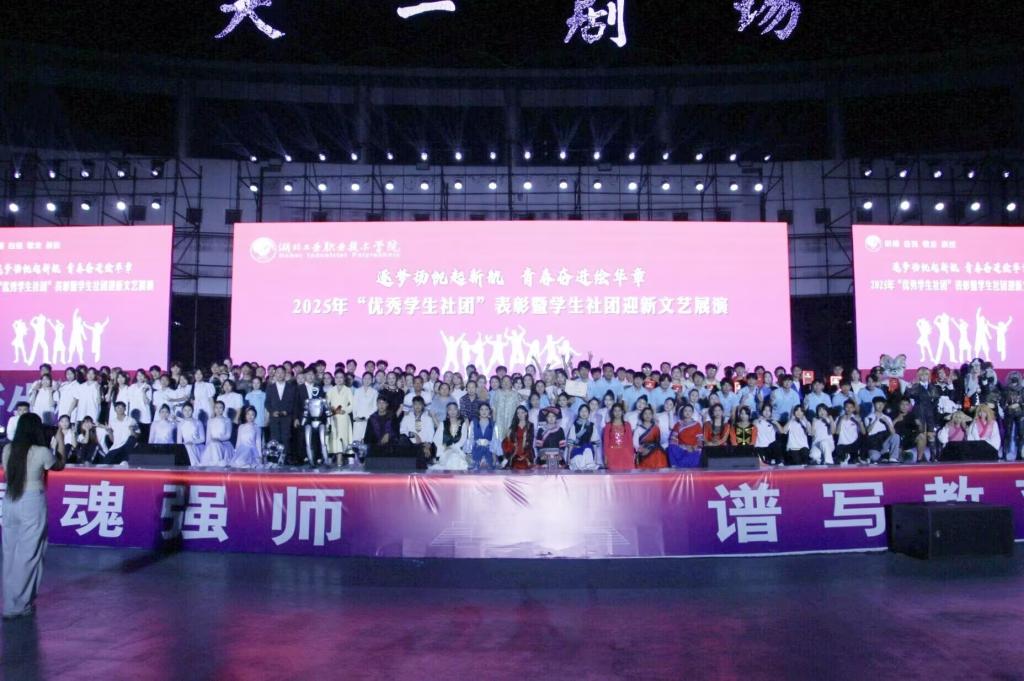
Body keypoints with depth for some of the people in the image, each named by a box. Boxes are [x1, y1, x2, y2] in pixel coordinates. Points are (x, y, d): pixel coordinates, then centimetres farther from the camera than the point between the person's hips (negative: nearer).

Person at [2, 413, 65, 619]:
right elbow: (59, 465, 7)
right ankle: (19, 605, 10)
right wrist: (61, 443, 19)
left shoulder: (8, 449, 2)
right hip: (32, 503, -5)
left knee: (10, 554, 14)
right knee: (28, 555, 4)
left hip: (9, 502, 5)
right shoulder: (42, 452, -11)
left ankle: (9, 603, 22)